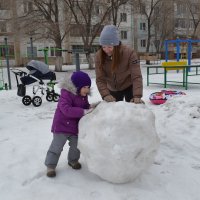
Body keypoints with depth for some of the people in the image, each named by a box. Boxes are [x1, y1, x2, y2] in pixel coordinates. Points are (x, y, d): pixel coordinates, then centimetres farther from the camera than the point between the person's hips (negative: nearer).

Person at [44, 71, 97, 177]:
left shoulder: (83, 96, 3)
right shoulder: (66, 94, -23)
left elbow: (85, 106, 15)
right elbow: (66, 109, -36)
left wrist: (90, 106, -10)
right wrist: (84, 111, -38)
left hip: (75, 126, 7)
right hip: (62, 125, -7)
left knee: (76, 145, 16)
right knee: (57, 146, -1)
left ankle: (73, 160, 40)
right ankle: (50, 166, 13)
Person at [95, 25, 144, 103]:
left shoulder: (129, 53, -26)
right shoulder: (99, 56, -19)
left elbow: (136, 77, -30)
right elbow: (100, 79, -20)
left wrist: (137, 96, -42)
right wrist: (105, 95, -36)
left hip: (129, 87, -2)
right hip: (113, 89, 3)